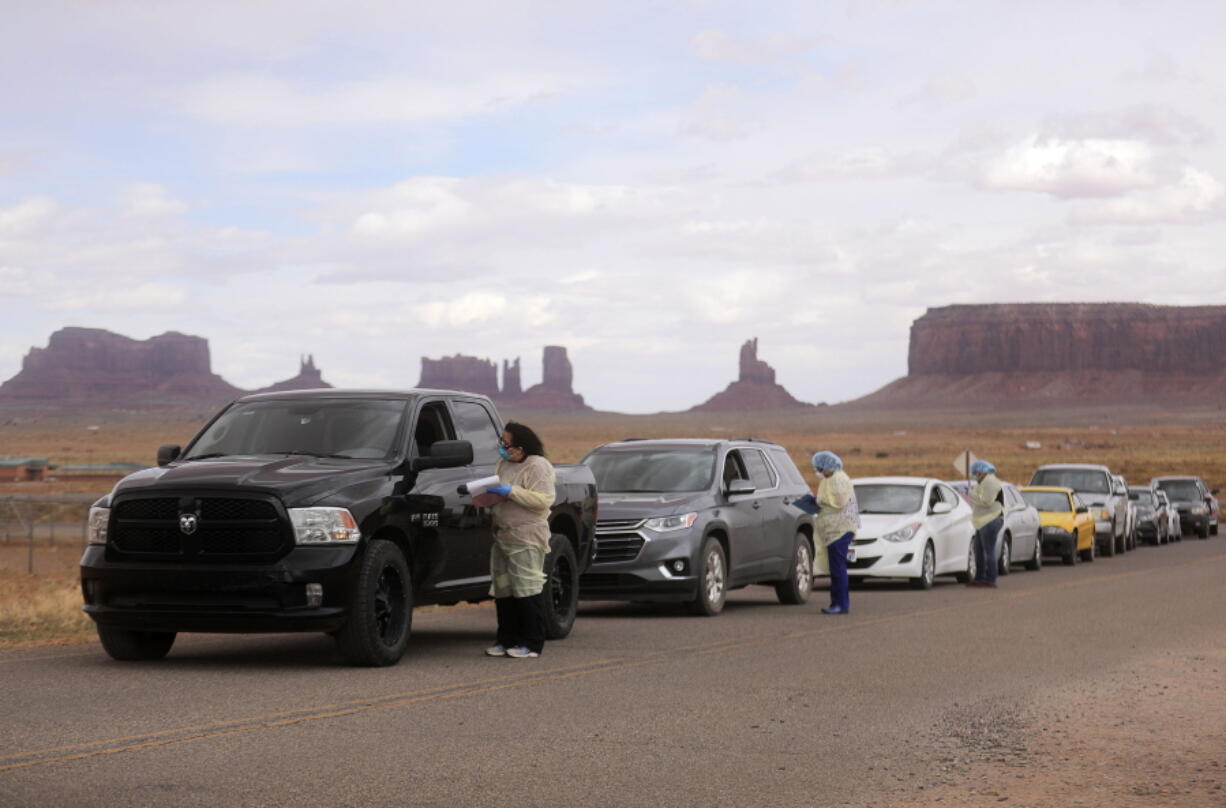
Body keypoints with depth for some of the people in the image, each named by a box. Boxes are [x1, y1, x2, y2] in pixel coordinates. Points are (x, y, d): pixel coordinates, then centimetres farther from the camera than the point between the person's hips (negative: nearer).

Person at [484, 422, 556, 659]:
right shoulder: (503, 464, 17)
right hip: (502, 536, 9)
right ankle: (507, 639, 14)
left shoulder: (537, 467, -10)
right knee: (503, 589, 8)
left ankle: (532, 644, -4)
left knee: (527, 588, -8)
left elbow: (543, 500, -18)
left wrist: (510, 492, -19)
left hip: (526, 538, -9)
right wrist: (489, 492, 7)